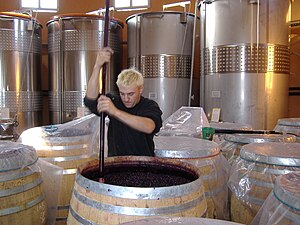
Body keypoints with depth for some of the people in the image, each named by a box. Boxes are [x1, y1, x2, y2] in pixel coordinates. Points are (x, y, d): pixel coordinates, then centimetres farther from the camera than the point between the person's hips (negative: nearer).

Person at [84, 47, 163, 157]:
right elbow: (90, 100, -17)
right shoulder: (114, 101, 0)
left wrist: (115, 112, -37)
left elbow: (149, 127, -27)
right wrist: (97, 66, -28)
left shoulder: (150, 106, -6)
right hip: (115, 161, 2)